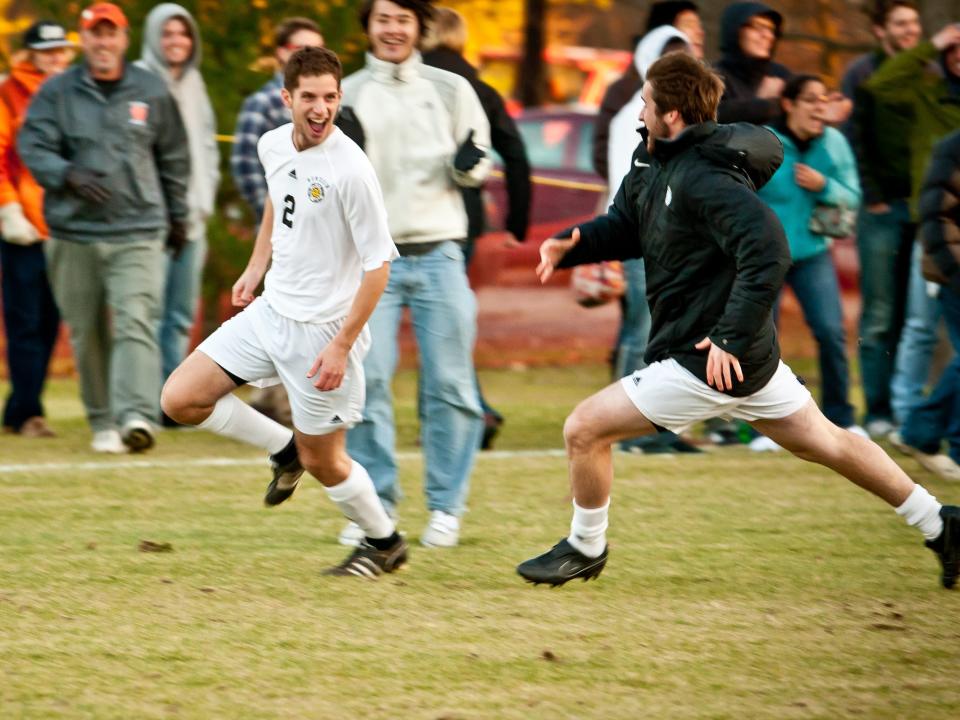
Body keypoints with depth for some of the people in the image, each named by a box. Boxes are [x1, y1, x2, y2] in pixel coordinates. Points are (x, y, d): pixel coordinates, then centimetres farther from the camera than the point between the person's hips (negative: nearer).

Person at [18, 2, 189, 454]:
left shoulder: (151, 92, 9)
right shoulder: (56, 93, 4)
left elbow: (174, 158, 19)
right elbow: (33, 147, -6)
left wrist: (177, 216, 21)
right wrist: (69, 175, -24)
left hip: (139, 233, -1)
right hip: (74, 234, 1)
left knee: (136, 323, -16)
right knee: (87, 333, 5)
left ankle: (137, 416, -28)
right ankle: (103, 422, 17)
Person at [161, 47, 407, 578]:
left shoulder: (350, 169, -22)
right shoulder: (273, 146, 0)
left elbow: (378, 262, -19)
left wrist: (342, 344, -21)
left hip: (322, 329, -7)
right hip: (270, 310, 7)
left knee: (322, 461, 3)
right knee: (180, 400, 0)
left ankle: (384, 542, 28)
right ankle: (285, 449, 20)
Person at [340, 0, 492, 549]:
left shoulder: (450, 90, 8)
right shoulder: (347, 95, 8)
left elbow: (479, 168, 12)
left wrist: (468, 164, -11)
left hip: (439, 252, 0)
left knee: (449, 383, -2)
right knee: (365, 380, -7)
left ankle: (446, 507, 6)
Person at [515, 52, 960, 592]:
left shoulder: (704, 179, -23)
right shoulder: (657, 171, 7)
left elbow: (769, 252, -33)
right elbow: (624, 227, 21)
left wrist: (731, 336, -31)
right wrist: (572, 244, 0)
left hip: (710, 361, -11)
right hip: (750, 354, 11)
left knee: (585, 429, -4)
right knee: (825, 442, 22)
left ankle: (585, 549, 16)